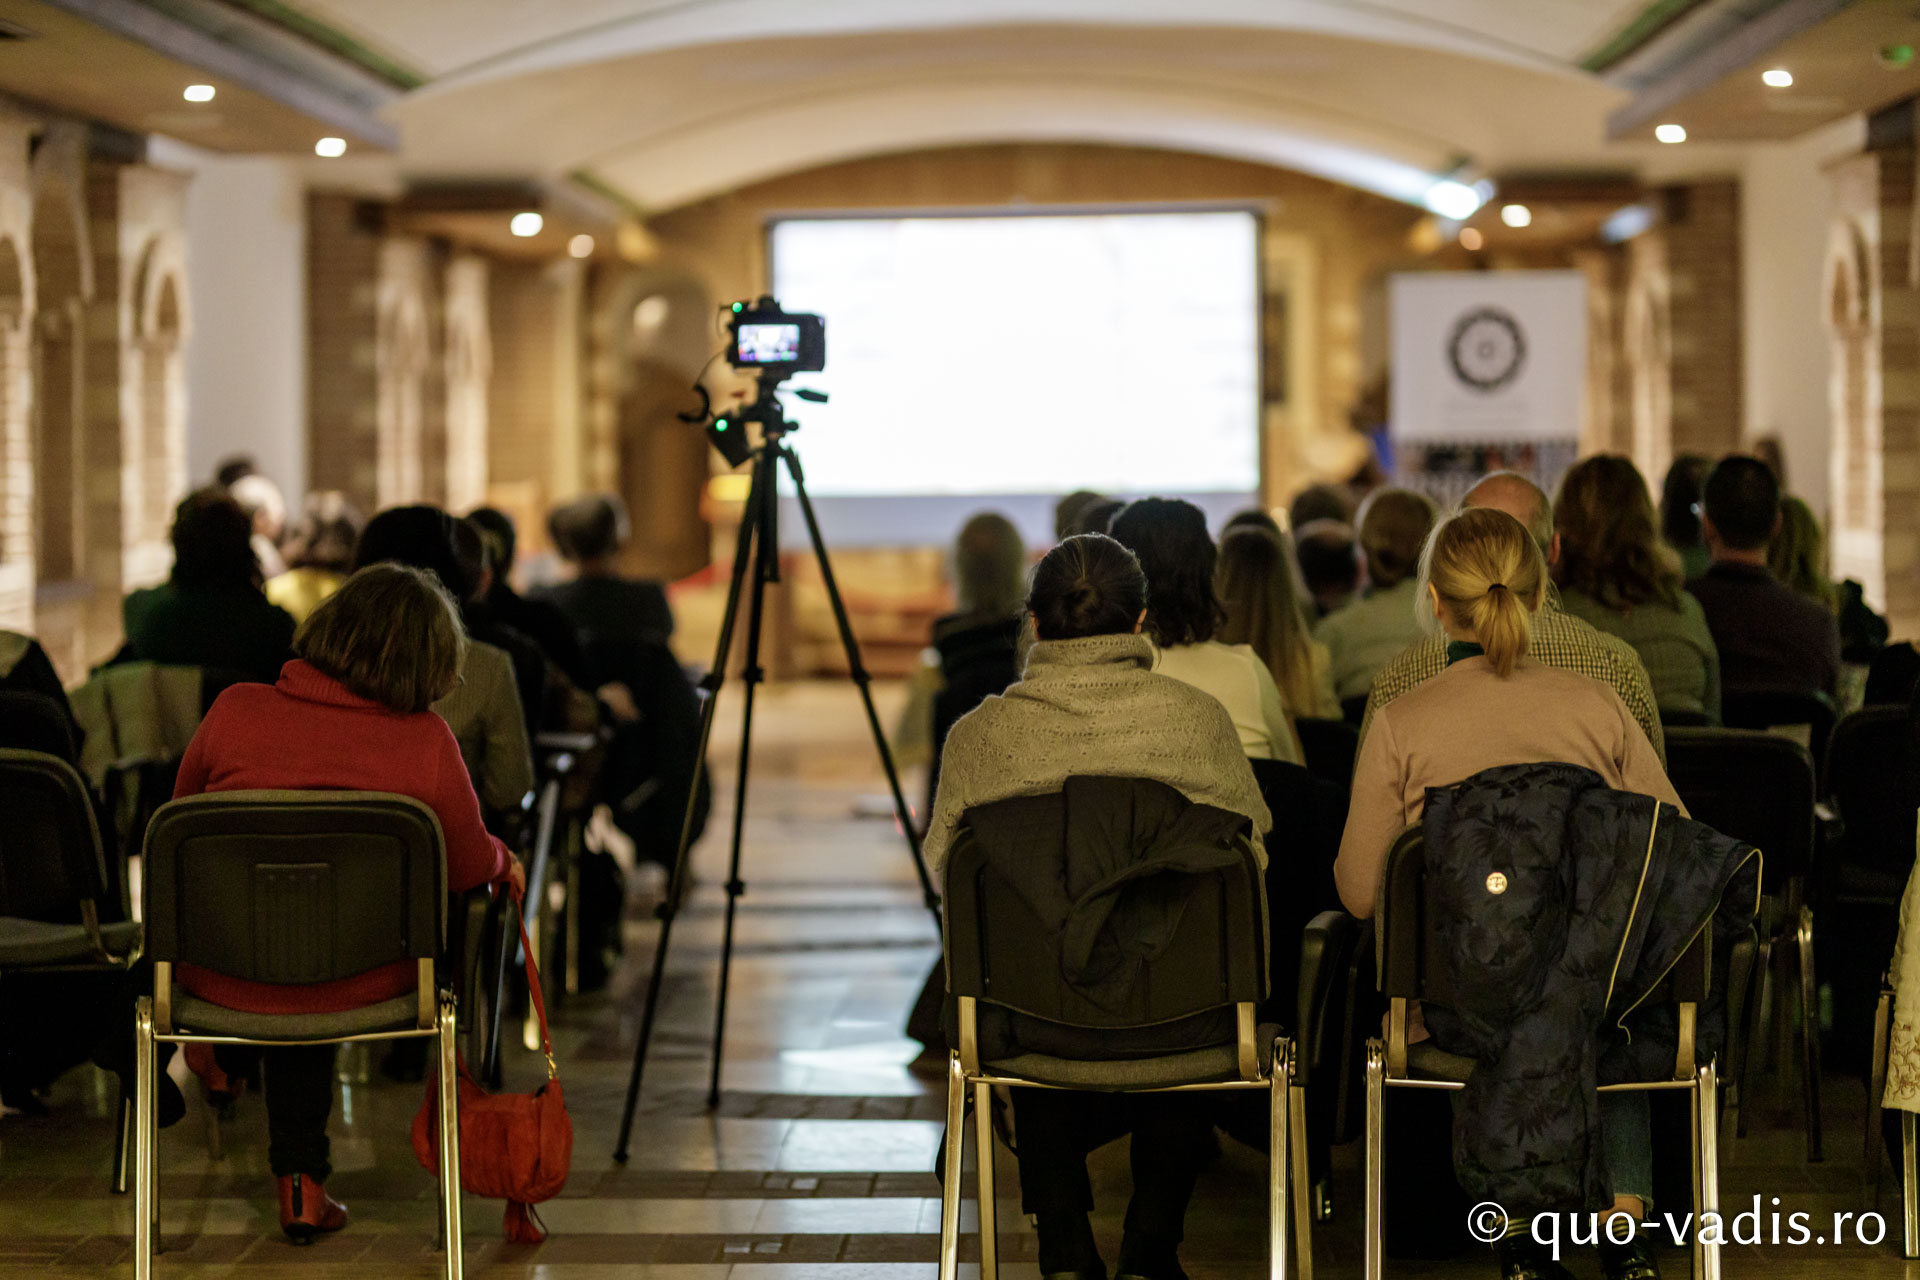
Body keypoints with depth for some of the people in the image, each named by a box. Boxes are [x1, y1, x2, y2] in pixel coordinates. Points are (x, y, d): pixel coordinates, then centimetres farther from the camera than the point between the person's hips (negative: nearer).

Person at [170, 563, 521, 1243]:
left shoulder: (234, 710, -8)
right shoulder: (427, 740, -11)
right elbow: (468, 867, 3)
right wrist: (504, 861, 27)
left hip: (222, 976, 0)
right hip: (359, 984, 0)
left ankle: (230, 1057, 57)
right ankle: (300, 1178, 39)